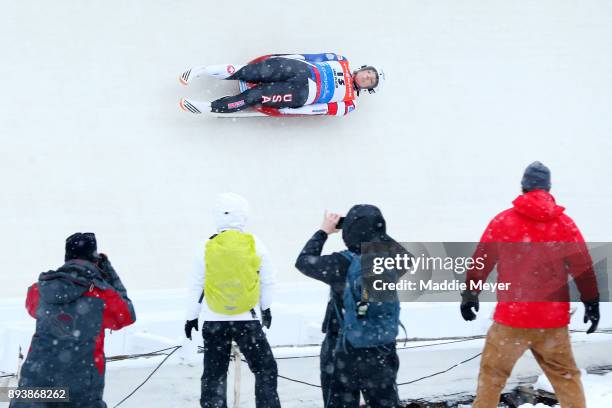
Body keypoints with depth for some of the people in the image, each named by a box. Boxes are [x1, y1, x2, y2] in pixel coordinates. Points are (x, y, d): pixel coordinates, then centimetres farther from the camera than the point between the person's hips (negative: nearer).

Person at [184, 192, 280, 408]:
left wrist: (191, 317, 15)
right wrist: (266, 308, 21)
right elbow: (268, 282, 4)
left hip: (215, 322, 1)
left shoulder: (206, 249, -6)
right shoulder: (255, 245, -6)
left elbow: (196, 287, 2)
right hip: (248, 320, -1)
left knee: (213, 374, 11)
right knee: (266, 369, 10)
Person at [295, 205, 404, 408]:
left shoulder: (342, 264, -16)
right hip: (382, 355, 3)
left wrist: (324, 231, 9)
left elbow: (304, 261, 0)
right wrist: (373, 227, 13)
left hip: (342, 355, -3)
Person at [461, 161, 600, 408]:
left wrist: (470, 294, 14)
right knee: (566, 376, 13)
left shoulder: (502, 221, -1)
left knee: (492, 373, 10)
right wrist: (592, 304, 9)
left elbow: (481, 261, 4)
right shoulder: (564, 223, 0)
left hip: (510, 318, -1)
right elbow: (583, 267, 1)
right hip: (553, 321, 1)